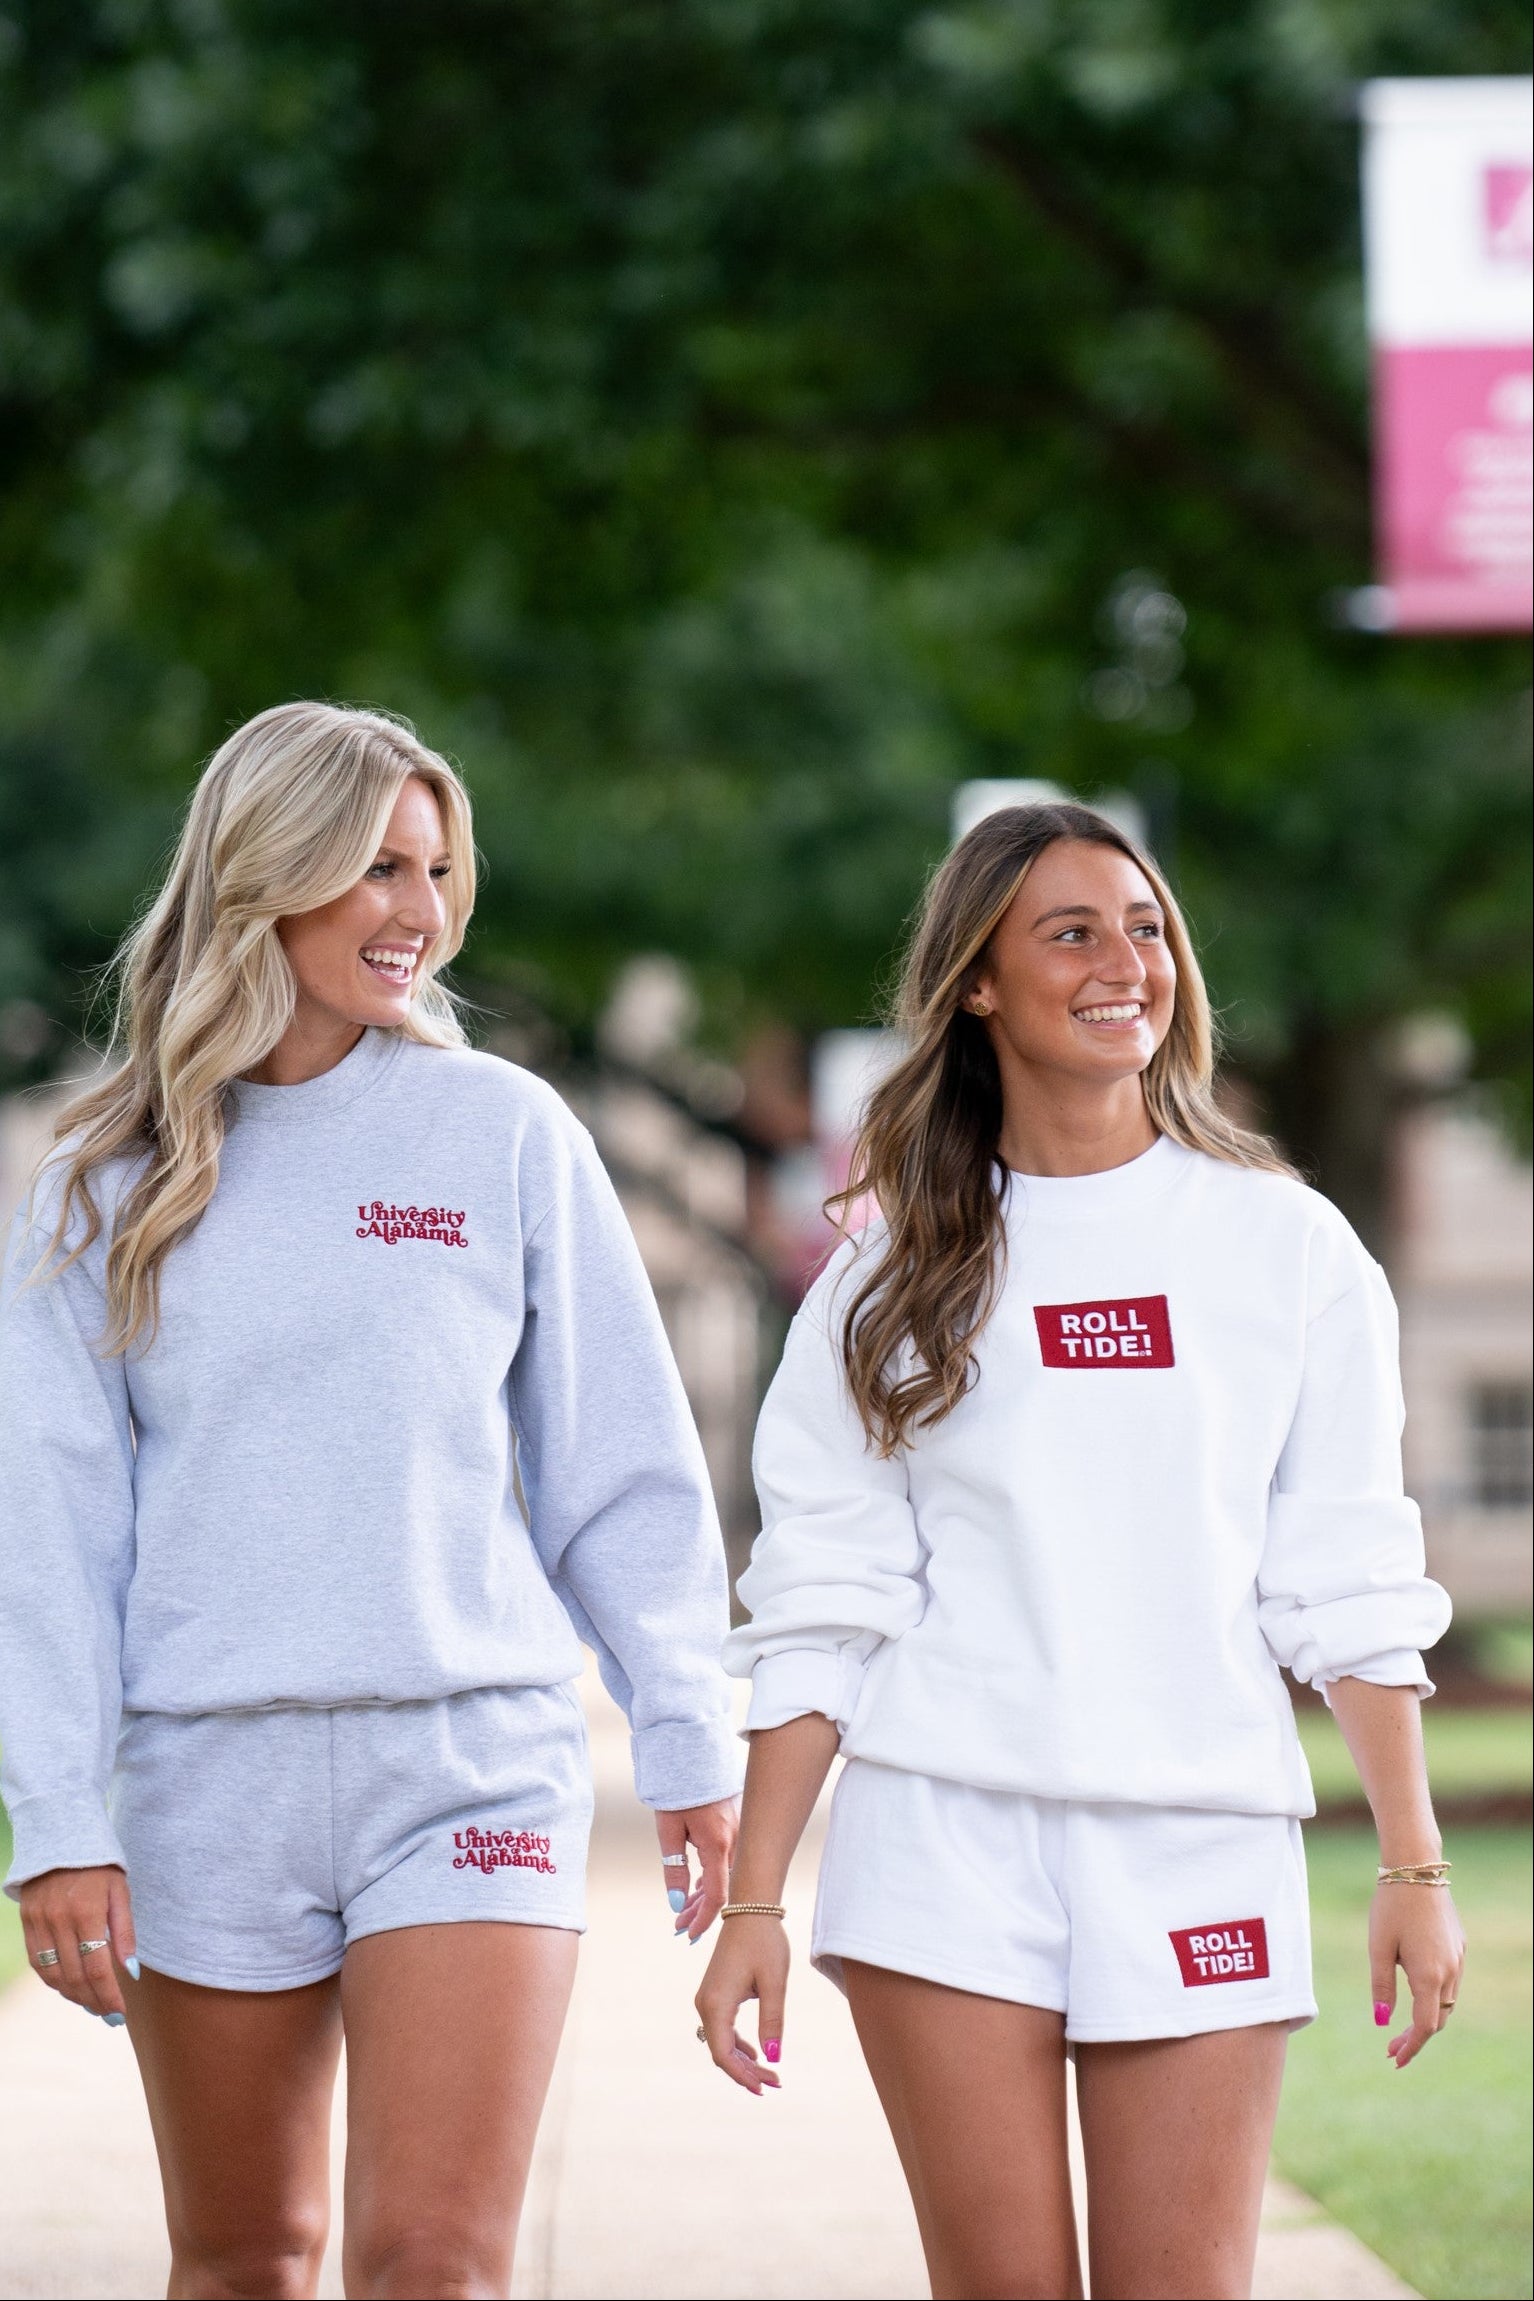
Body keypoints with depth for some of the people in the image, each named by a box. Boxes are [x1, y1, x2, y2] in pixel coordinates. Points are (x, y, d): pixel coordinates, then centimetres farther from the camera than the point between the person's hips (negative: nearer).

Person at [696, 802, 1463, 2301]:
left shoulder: (1288, 1248, 7)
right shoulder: (894, 1276, 7)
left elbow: (1347, 1586, 6)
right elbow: (818, 1603, 6)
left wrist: (1412, 1866, 1)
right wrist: (750, 1899, 0)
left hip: (1202, 1839, 0)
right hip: (945, 1837, 0)